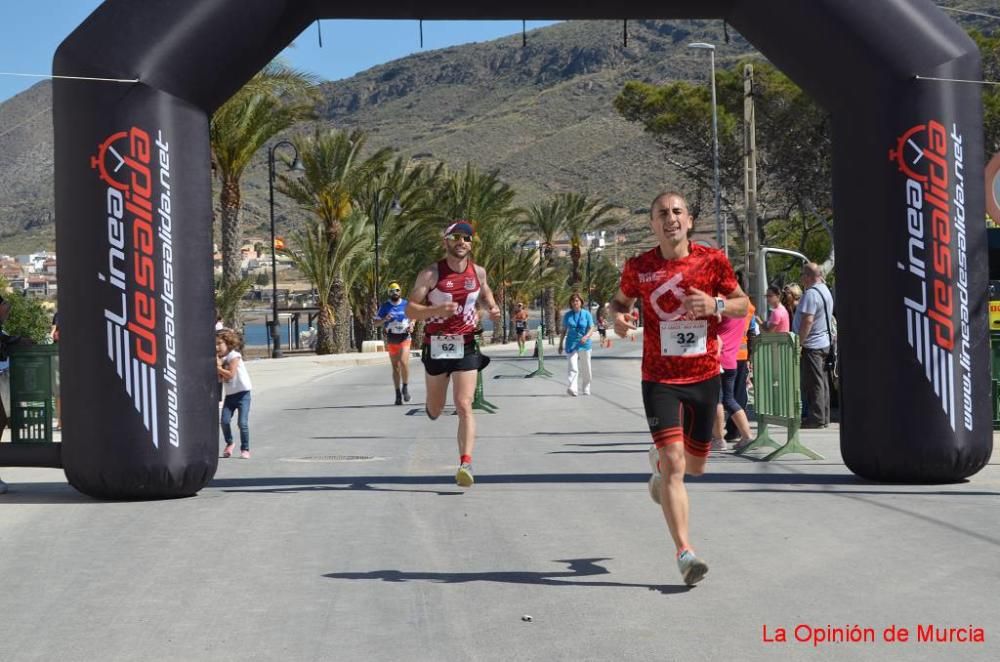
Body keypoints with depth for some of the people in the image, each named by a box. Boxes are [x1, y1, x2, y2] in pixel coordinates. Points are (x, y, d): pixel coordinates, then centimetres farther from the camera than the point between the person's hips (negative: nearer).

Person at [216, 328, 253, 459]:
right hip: (230, 394, 6)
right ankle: (229, 443, 19)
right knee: (224, 421, -5)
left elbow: (230, 374, -20)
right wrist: (218, 366, -10)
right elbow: (220, 379, 3)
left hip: (242, 393, -6)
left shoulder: (234, 355, -11)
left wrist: (218, 368, -9)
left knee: (242, 422, -10)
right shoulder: (220, 358, 10)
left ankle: (245, 449, 3)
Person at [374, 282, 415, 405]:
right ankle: (398, 393, 12)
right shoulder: (384, 306, 3)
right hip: (391, 339, 1)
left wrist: (411, 325, -4)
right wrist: (385, 319, -16)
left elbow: (413, 317, 18)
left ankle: (405, 387, 1)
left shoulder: (406, 305, 4)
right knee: (395, 367, 5)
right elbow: (376, 323, 4)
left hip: (404, 338, -1)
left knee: (404, 362, -20)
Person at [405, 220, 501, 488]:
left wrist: (492, 308, 5)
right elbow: (410, 309, -10)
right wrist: (436, 310, -27)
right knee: (435, 410, 14)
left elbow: (484, 290, 26)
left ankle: (466, 464, -19)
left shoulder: (478, 272, 3)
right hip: (436, 346, -1)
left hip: (466, 346, 1)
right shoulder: (431, 274, -8)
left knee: (464, 406, -13)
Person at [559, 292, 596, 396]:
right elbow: (564, 331, 12)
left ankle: (585, 389, 26)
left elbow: (591, 329, -3)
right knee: (572, 368, -16)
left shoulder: (587, 314, 1)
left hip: (584, 344, 0)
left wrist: (586, 337, -23)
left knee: (585, 369, 10)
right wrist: (560, 345, 13)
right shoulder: (567, 315, 5)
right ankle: (571, 388, -29)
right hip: (571, 344, 0)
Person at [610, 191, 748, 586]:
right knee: (675, 463, -15)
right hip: (660, 379, -2)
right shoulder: (639, 267, -3)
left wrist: (716, 305, -15)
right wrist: (618, 317, -9)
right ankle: (684, 553, -12)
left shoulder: (712, 260, -2)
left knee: (696, 464, 15)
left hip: (704, 377, 2)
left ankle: (660, 463, 51)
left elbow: (743, 304, 6)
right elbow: (621, 300, 15)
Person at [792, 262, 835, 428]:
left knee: (812, 383, -6)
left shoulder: (811, 293, -18)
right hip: (824, 342, 10)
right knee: (821, 382, 12)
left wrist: (799, 341, -22)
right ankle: (824, 417, 16)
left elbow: (808, 320, -25)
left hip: (811, 345, -10)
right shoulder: (825, 290, 15)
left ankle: (816, 418, -4)